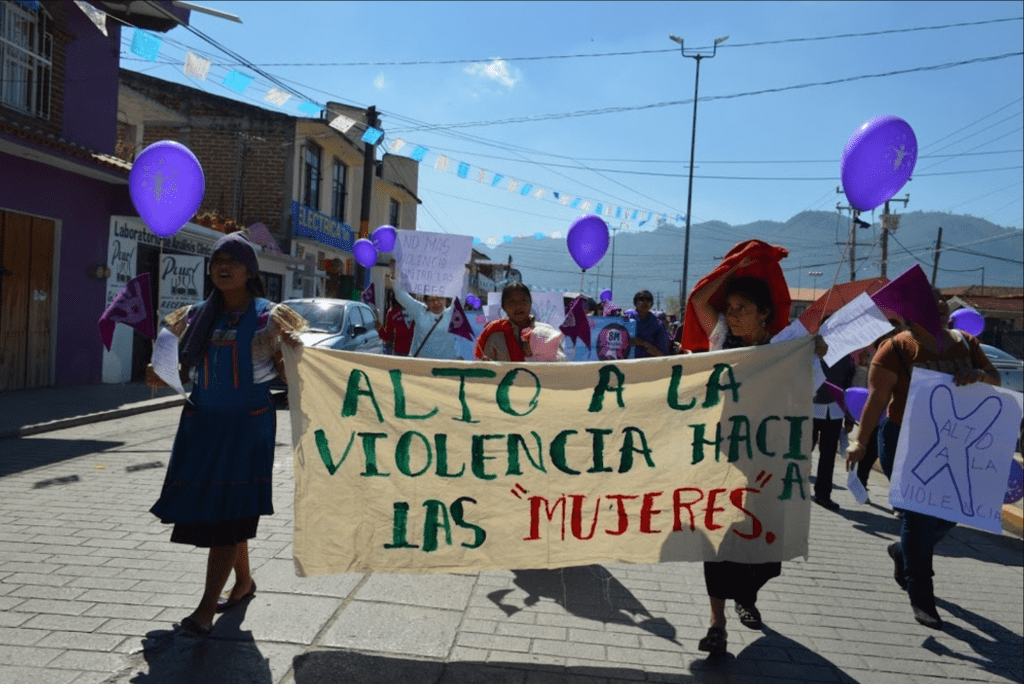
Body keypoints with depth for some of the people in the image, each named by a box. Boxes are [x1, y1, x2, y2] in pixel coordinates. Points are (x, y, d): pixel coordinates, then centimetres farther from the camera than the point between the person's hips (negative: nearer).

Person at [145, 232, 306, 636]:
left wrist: (292, 349, -22)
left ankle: (206, 609, 2)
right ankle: (244, 581, 32)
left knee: (228, 512, -4)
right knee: (207, 508, 12)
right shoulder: (199, 316, 9)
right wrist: (163, 377, -4)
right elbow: (188, 370, 15)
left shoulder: (267, 317, -3)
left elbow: (285, 373, -3)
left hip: (248, 424, -5)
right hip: (202, 422, 5)